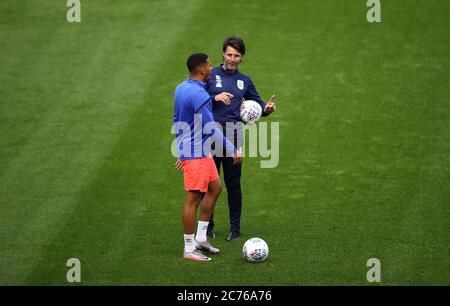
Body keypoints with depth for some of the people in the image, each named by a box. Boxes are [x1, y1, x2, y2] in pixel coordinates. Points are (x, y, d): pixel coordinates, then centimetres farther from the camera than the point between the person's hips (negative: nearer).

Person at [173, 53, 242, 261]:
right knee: (193, 198, -4)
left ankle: (200, 238, 20)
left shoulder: (181, 88, 10)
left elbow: (177, 121, 19)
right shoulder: (199, 95, -21)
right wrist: (232, 150, -17)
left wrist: (181, 151, 27)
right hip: (196, 154, -10)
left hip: (191, 150, 10)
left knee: (215, 188, 18)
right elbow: (211, 128, -22)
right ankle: (189, 249, 3)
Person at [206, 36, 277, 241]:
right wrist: (215, 98, -22)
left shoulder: (244, 81, 11)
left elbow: (256, 103, 15)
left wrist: (266, 109, -8)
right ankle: (208, 226, 16)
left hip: (234, 138, 2)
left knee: (233, 184, 4)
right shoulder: (211, 75, 1)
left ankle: (235, 228, 12)